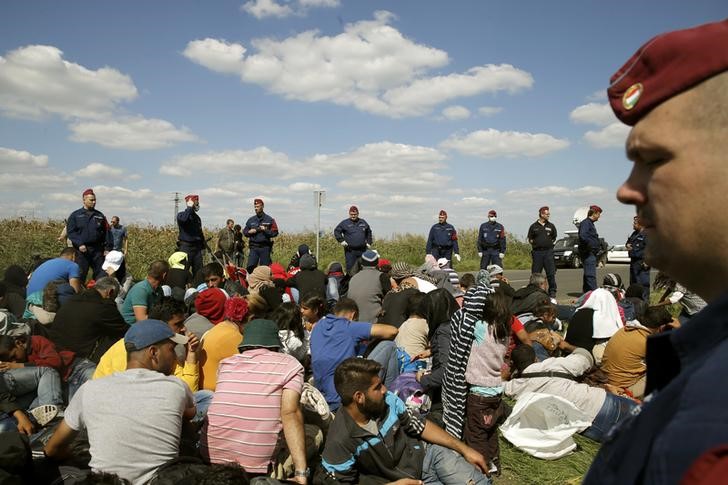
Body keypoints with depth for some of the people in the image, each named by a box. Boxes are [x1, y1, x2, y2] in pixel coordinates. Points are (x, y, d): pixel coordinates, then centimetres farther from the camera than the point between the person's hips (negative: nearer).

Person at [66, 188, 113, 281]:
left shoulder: (100, 215, 13)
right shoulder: (75, 215, 6)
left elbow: (107, 232, 10)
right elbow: (70, 232, -1)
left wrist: (108, 248, 2)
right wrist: (79, 244, -15)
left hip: (98, 250, 2)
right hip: (82, 250, -2)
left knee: (101, 274, 4)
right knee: (80, 275, 1)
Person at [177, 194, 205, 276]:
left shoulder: (197, 217, 17)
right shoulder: (181, 215, -2)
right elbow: (183, 219, -29)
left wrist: (203, 245, 17)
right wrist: (189, 207, -16)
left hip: (197, 247, 6)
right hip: (185, 246, -6)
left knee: (199, 270, 5)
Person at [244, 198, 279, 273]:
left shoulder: (269, 219, 2)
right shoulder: (251, 220, 13)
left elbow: (275, 233, -3)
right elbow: (244, 232, 18)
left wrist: (265, 230, -15)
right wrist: (249, 232, -3)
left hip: (265, 247, -3)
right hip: (253, 248, 3)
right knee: (250, 267, -7)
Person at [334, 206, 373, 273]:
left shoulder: (363, 222, 13)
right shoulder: (345, 223, 1)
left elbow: (369, 232, 26)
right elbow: (336, 231, 3)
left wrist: (369, 242, 16)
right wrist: (341, 240, -7)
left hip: (362, 250, 4)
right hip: (350, 250, -3)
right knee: (350, 267, -5)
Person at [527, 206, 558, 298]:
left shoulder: (551, 226, 11)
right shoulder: (534, 226, 7)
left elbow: (554, 237, 20)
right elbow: (530, 238, 12)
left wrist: (550, 243, 7)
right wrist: (535, 244, 0)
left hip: (548, 251, 1)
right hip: (537, 252, -1)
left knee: (551, 273, -3)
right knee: (535, 273, 2)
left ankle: (552, 291, 4)